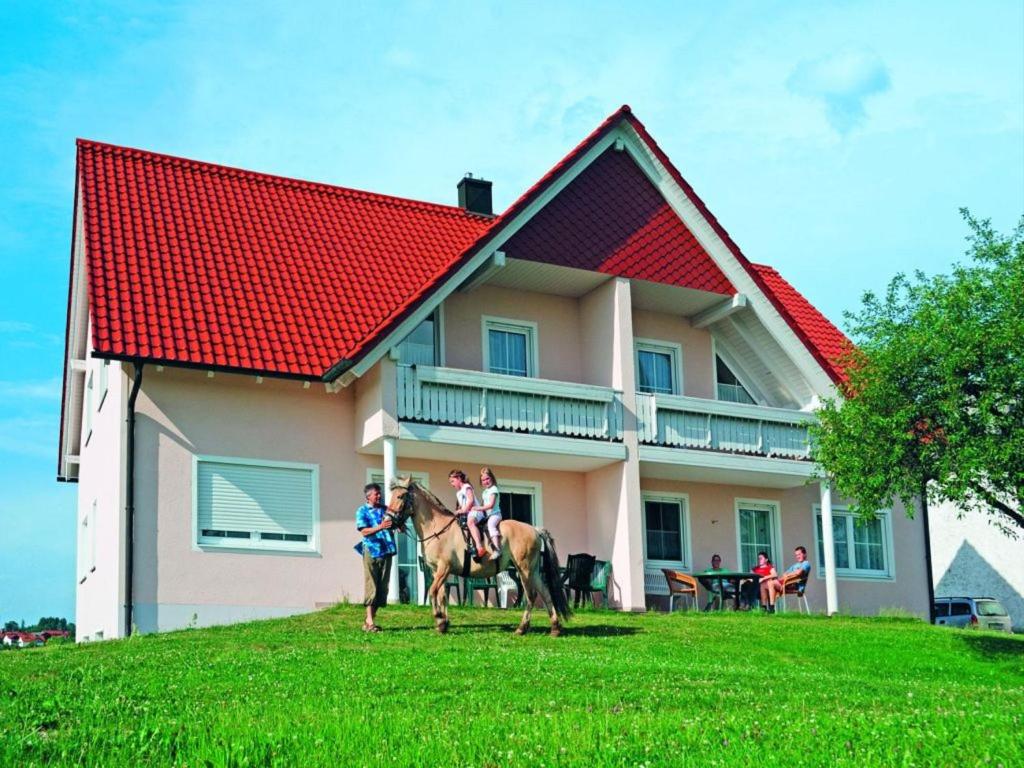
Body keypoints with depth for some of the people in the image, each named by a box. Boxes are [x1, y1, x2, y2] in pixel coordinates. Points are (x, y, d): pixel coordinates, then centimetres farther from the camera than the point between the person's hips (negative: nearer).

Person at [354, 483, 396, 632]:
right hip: (371, 551, -5)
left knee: (382, 587, 6)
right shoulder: (362, 511, 1)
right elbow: (364, 531, -10)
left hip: (386, 551, 5)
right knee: (371, 586, -6)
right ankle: (369, 622, -6)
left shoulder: (386, 509, 15)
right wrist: (380, 527, -26)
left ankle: (370, 619, 14)